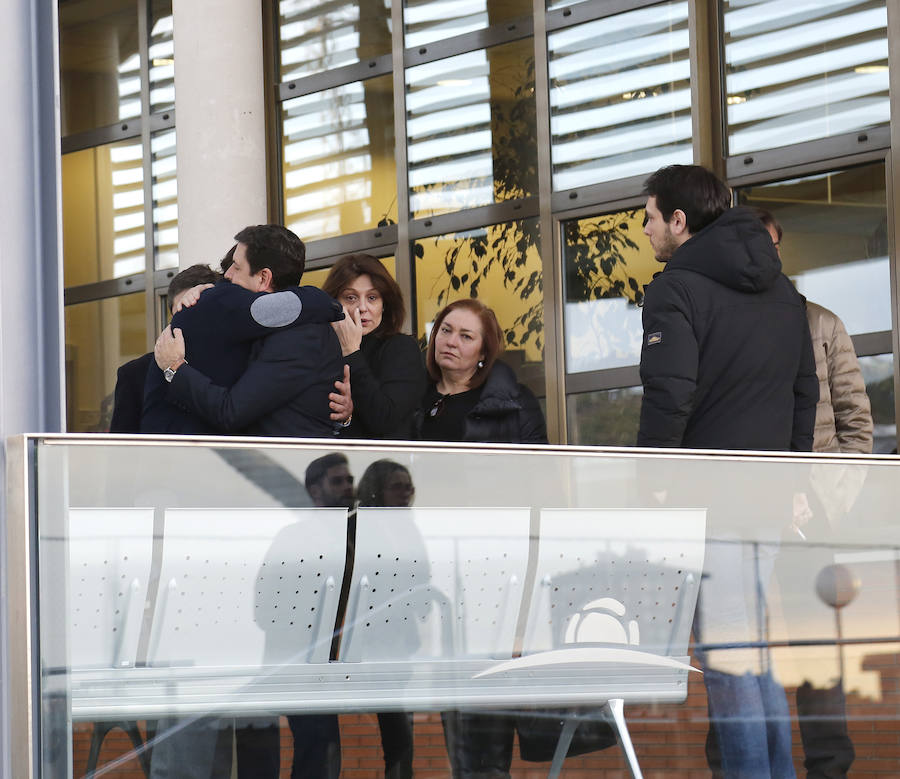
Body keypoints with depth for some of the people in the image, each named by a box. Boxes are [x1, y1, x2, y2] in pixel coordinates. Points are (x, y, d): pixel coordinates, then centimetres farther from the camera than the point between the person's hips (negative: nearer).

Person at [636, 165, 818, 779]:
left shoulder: (677, 288, -8)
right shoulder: (783, 290, 16)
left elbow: (670, 396, -17)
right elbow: (806, 389, 17)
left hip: (708, 491, -7)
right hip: (770, 496, 8)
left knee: (725, 652, -6)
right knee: (760, 650, 13)